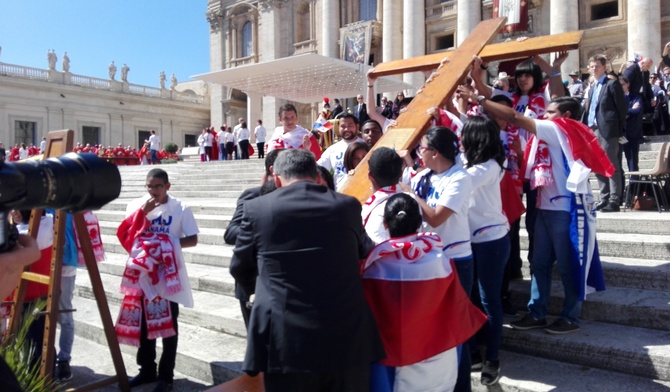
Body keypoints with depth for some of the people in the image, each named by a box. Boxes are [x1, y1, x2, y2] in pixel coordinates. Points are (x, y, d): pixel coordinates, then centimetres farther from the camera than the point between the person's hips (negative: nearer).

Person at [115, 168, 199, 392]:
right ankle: (147, 370, 28)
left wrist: (169, 243, -19)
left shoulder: (181, 208, -5)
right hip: (142, 273, 4)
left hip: (169, 276, -3)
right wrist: (142, 212, -14)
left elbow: (192, 239, -5)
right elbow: (125, 235, -5)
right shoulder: (137, 205, 4)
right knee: (143, 323, 13)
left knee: (167, 325, 3)